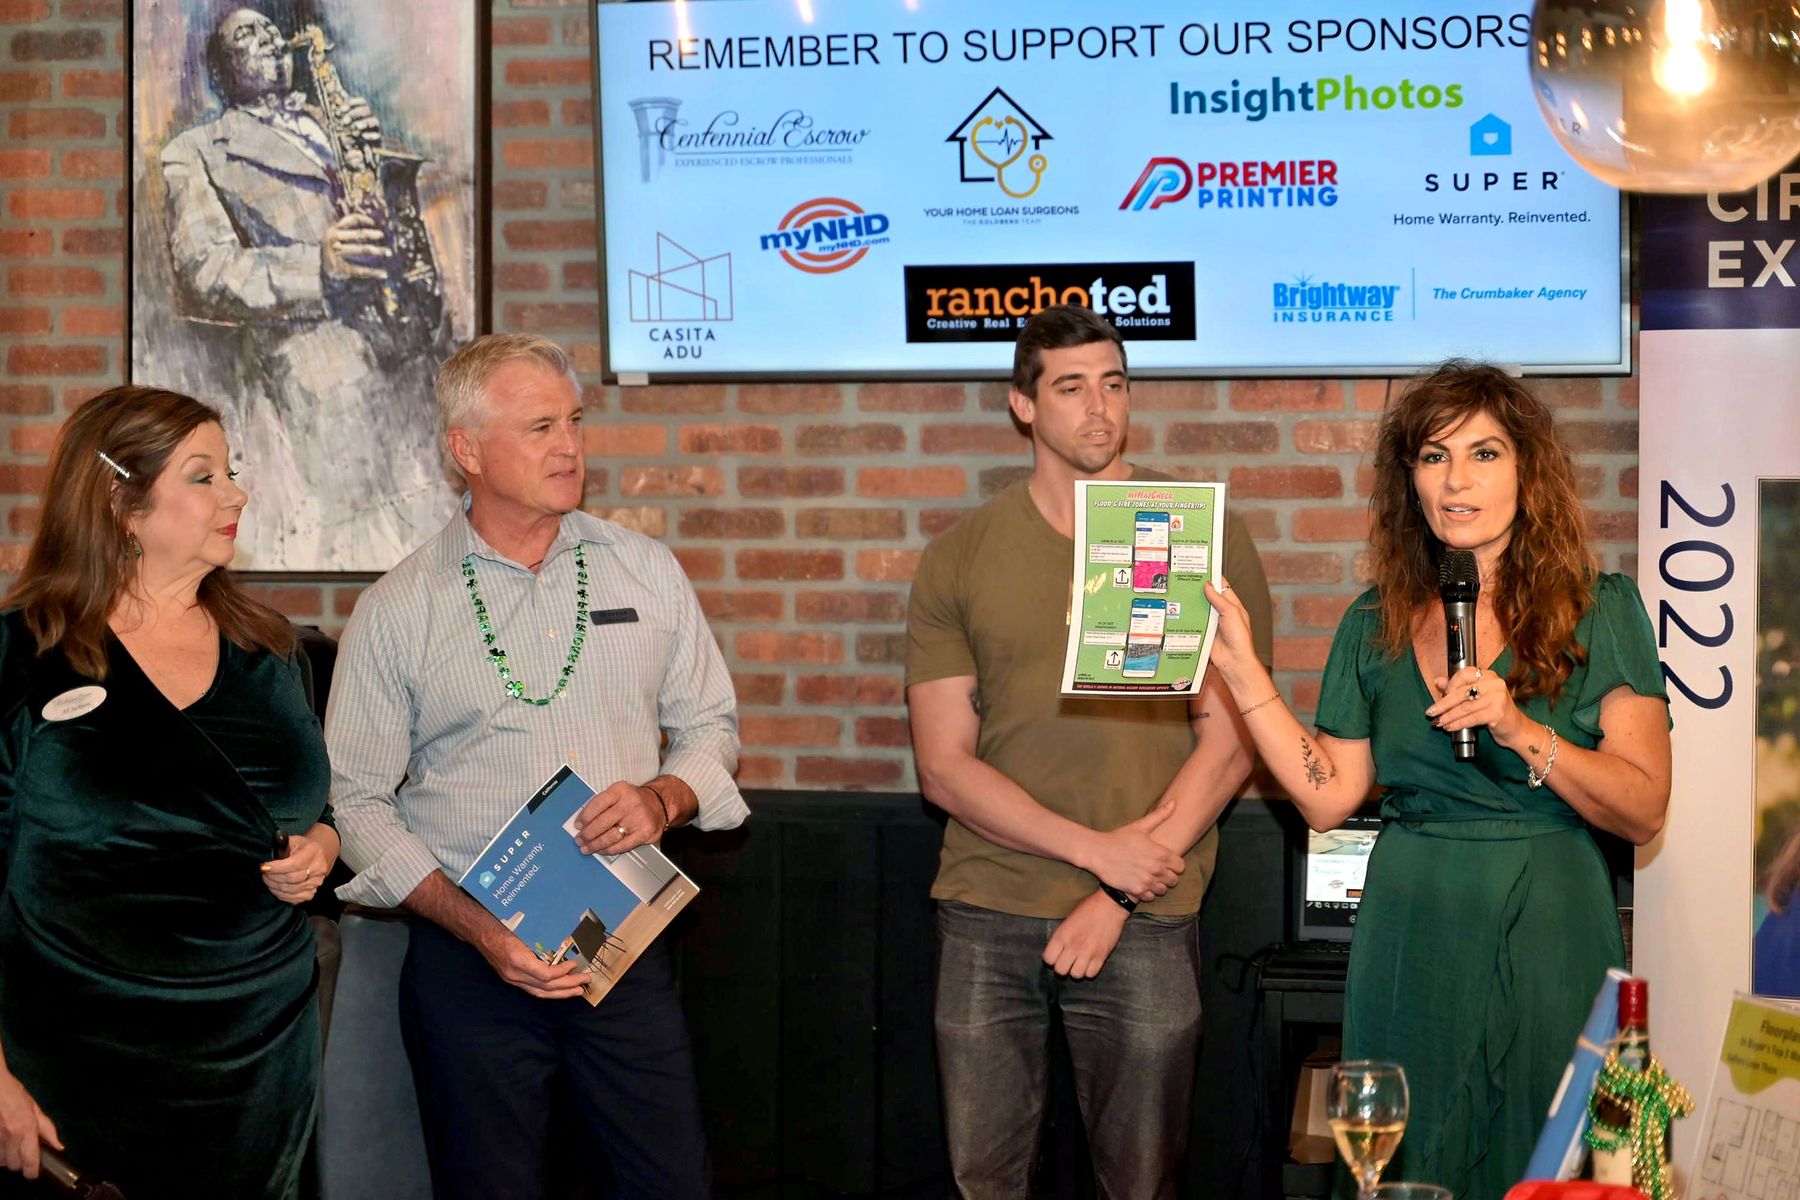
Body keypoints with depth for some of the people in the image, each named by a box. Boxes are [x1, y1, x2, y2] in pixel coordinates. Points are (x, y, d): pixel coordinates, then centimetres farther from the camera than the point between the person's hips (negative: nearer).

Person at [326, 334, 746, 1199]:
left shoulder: (646, 571, 6)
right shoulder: (395, 613, -1)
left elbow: (710, 723, 13)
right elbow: (358, 800, -2)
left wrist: (665, 798, -10)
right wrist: (476, 928, -13)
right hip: (468, 958, -2)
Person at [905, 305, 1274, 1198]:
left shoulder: (1203, 533, 2)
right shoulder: (959, 559, 5)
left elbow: (1228, 738, -2)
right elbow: (943, 765, 1)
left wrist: (1119, 899, -10)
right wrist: (1098, 849, -11)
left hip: (1146, 923, -1)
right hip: (986, 914, 2)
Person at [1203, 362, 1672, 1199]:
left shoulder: (1597, 610, -2)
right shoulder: (1377, 624, 8)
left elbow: (1644, 811, -8)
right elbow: (1327, 797, 4)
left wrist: (1521, 731, -21)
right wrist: (1239, 666, 1)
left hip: (1545, 938, -3)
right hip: (1410, 935, 3)